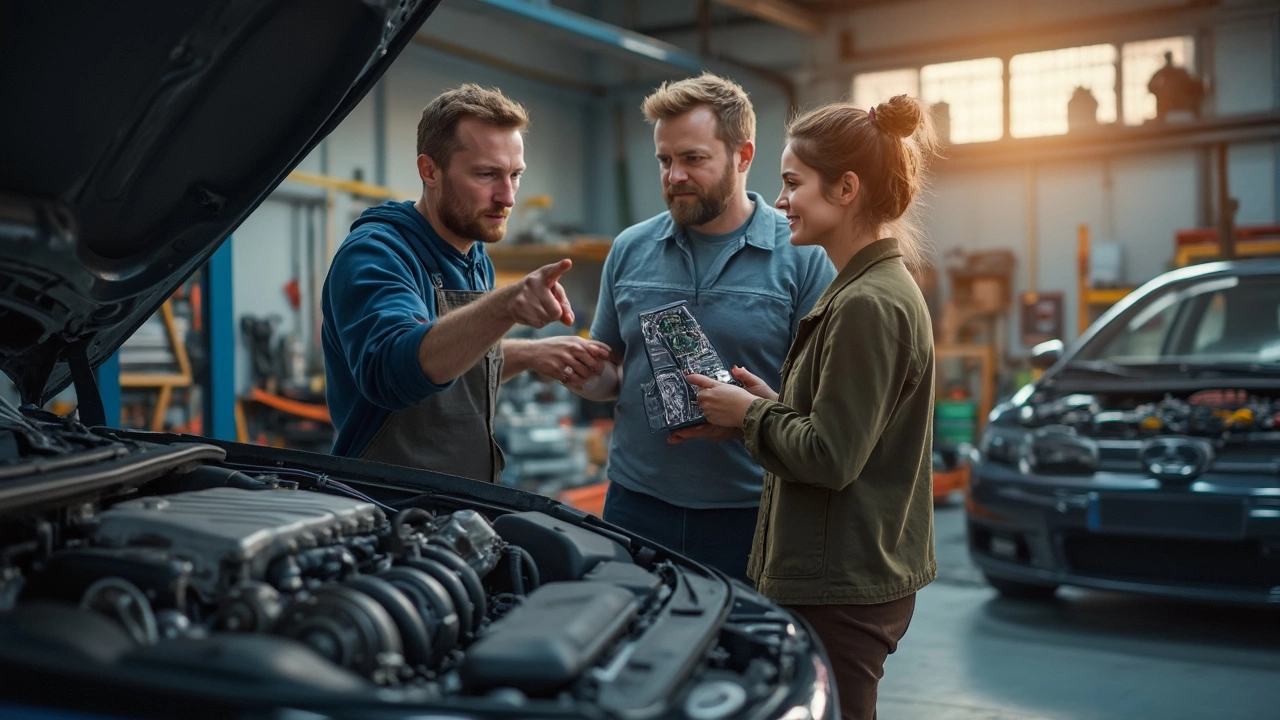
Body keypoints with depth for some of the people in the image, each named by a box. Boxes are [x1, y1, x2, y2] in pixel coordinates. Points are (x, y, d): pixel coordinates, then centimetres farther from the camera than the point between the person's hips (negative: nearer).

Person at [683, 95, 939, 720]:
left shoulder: (868, 306, -20)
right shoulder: (869, 288, 13)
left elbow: (830, 457, -22)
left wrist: (750, 415, -8)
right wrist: (770, 404, 5)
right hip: (855, 576, 10)